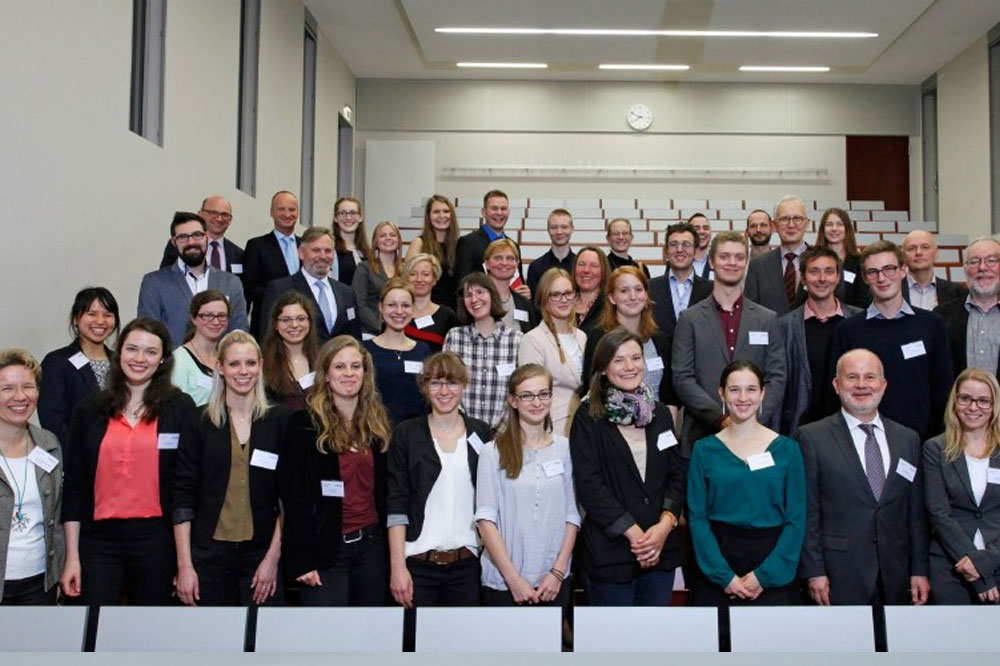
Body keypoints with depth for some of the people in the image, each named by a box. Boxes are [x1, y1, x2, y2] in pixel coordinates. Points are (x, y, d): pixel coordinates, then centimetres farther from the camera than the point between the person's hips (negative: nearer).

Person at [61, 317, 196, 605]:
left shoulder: (181, 408, 1)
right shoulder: (90, 409, 7)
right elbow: (73, 484, 8)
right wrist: (72, 555, 3)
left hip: (157, 540, -1)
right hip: (98, 541, 1)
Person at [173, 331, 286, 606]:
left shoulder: (279, 420, 2)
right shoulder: (198, 422, 2)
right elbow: (183, 497, 0)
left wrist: (273, 556, -5)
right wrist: (184, 565, -5)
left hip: (262, 553, 0)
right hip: (209, 553, 0)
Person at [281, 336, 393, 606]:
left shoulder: (378, 424, 9)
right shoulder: (305, 423, -5)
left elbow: (384, 492, 13)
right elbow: (292, 495, -8)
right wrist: (301, 561, -13)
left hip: (371, 545, 5)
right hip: (324, 550, -4)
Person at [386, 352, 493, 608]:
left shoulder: (480, 434, 7)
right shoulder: (406, 434, 1)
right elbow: (396, 505, -3)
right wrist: (397, 565, -9)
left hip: (467, 563, 2)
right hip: (417, 564, -1)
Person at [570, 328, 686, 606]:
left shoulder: (660, 413, 12)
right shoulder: (588, 417, -3)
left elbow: (677, 474, 8)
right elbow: (588, 484, -10)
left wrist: (665, 525, -8)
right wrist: (633, 532, -14)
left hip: (661, 549, 4)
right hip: (609, 550, -4)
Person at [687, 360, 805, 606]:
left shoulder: (786, 449, 1)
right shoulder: (704, 450, 1)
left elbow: (796, 519, -2)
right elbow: (697, 517, -2)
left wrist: (765, 575, -10)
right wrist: (724, 576, -11)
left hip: (774, 573, 0)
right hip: (716, 571, 0)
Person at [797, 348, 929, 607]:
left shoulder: (908, 439, 10)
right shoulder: (813, 438, -3)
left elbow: (915, 513, 11)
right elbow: (807, 513, -5)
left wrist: (919, 570, 8)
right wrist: (814, 572, -9)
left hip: (895, 579, 4)